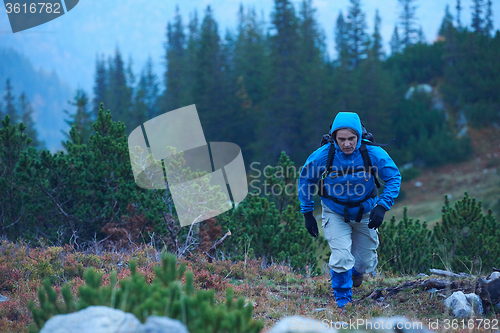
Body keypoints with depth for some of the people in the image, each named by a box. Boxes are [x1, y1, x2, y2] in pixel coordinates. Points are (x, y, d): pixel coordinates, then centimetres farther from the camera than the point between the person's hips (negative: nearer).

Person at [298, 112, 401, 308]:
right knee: (341, 258, -16)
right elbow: (306, 180, -5)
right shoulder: (322, 156, -24)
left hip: (365, 212, 1)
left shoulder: (372, 153, -24)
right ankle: (343, 300, 8)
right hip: (335, 212, -1)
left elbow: (394, 177, -11)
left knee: (365, 262, 12)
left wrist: (382, 207, -22)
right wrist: (307, 213, -3)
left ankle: (357, 270, 51)